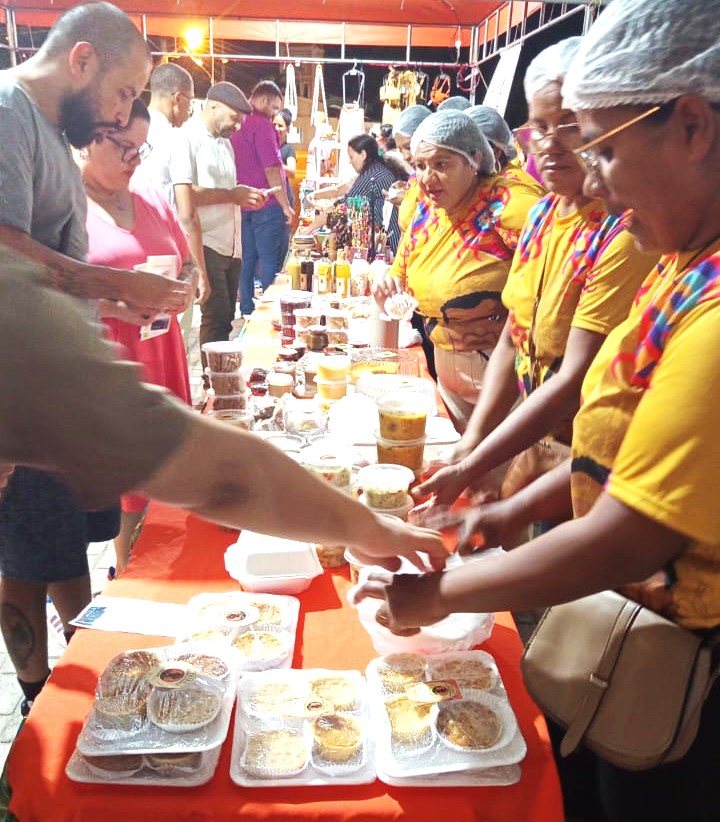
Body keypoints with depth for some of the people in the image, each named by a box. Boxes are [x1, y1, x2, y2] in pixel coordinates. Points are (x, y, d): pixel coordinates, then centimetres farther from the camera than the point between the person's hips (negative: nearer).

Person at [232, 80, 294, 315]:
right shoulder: (262, 124, -12)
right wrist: (285, 205, -14)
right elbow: (271, 168, -17)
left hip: (244, 203, 8)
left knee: (248, 259, 11)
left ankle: (247, 311, 16)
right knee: (270, 261, -3)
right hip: (267, 204, -8)